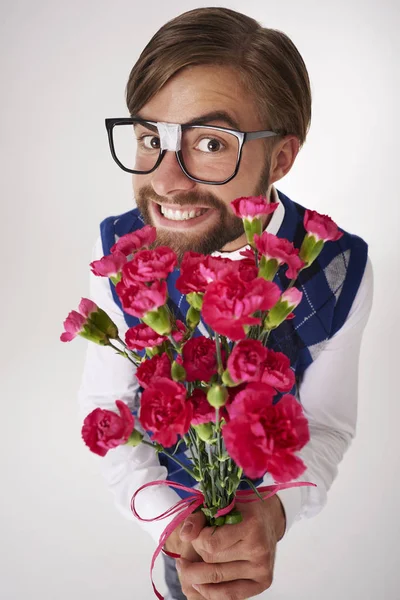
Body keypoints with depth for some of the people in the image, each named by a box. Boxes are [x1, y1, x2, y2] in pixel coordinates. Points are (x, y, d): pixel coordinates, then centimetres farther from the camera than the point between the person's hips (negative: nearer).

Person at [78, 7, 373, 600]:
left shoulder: (339, 272, -29)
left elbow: (326, 424, -19)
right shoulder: (117, 250, -26)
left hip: (262, 483, 0)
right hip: (162, 481, 1)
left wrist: (276, 510, -41)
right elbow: (106, 404, -20)